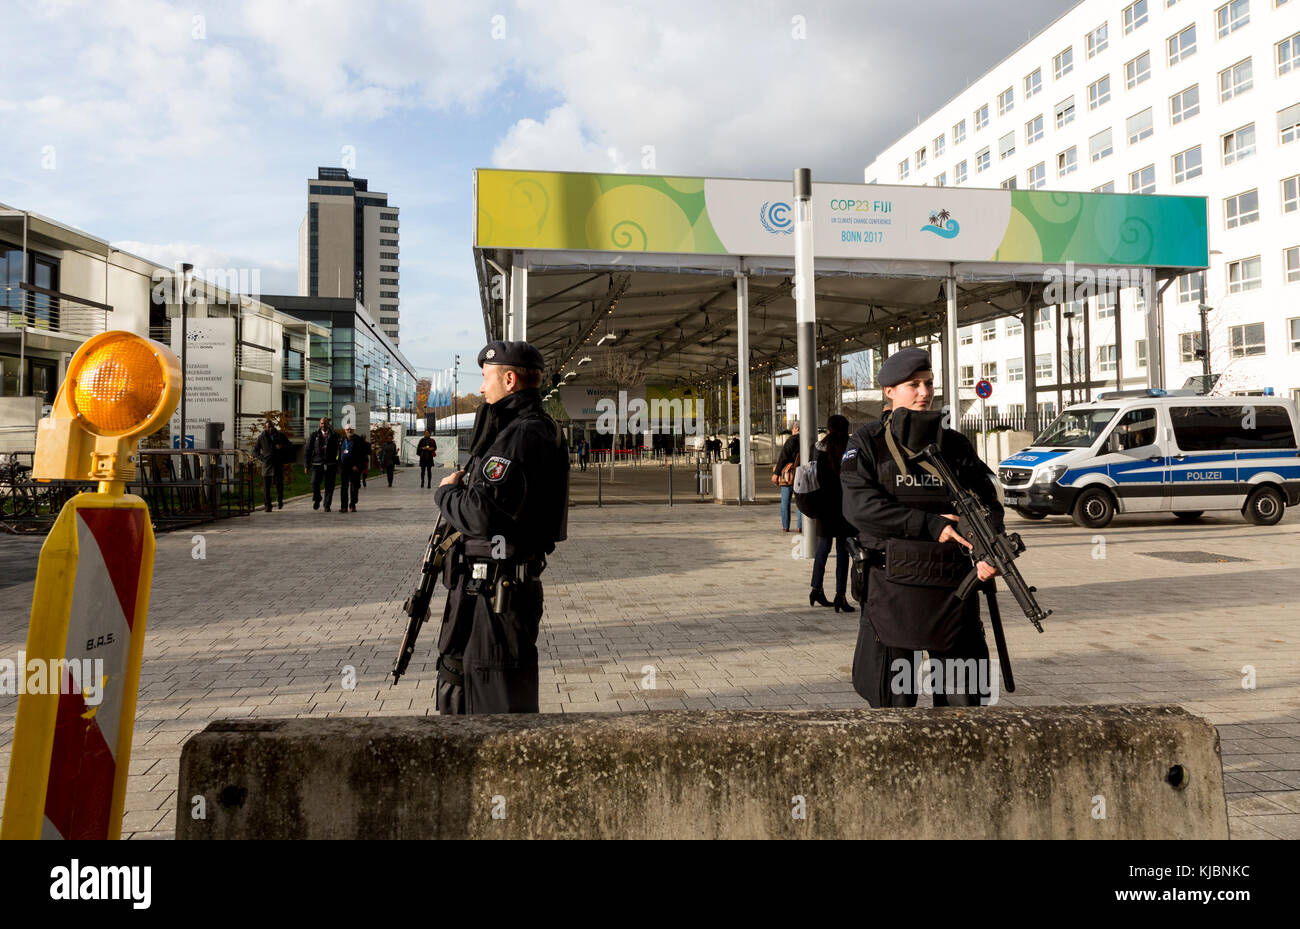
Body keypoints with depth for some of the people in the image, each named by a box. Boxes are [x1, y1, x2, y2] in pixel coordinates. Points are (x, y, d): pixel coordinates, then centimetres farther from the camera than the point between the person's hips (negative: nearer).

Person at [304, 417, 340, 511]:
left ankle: (327, 506, 14)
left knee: (329, 486, 1)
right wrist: (306, 465, 1)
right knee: (314, 483, -16)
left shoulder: (334, 435, 8)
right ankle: (316, 500, 10)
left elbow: (338, 450, 8)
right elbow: (308, 450, 8)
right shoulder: (314, 435, 9)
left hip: (331, 465, 0)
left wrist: (338, 466, 4)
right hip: (317, 464, 0)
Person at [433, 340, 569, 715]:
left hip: (499, 594, -11)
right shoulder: (514, 428, 15)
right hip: (479, 585, 11)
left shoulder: (524, 434, -20)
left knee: (497, 700, 0)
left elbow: (481, 512, -28)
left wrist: (445, 491, -10)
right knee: (456, 674, 24)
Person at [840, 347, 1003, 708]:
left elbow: (987, 500, 10)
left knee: (964, 693, 10)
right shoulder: (867, 443, 0)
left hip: (953, 586, 3)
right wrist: (929, 525, -18)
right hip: (893, 587, -3)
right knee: (893, 696, 8)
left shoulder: (954, 444, 11)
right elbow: (858, 506, -13)